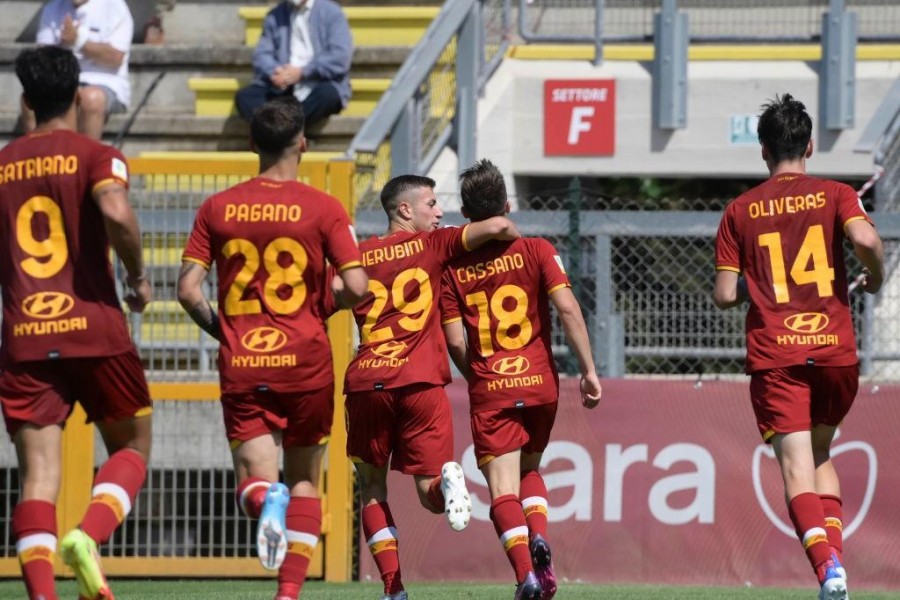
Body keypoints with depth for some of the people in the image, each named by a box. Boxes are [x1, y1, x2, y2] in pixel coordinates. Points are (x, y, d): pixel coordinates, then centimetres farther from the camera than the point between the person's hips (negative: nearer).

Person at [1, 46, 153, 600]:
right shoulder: (96, 157, 0)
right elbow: (115, 211, -20)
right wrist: (138, 274, -4)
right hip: (94, 330, -2)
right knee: (133, 447, 16)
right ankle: (89, 536, -11)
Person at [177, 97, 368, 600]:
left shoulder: (217, 209, 3)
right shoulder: (323, 208, -4)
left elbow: (189, 289, -1)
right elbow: (356, 286, -11)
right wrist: (323, 310, 10)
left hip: (242, 367, 1)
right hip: (306, 361, -1)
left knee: (254, 480, 3)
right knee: (305, 479, 13)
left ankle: (266, 500, -33)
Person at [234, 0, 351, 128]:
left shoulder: (331, 12, 2)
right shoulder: (275, 16, 14)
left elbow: (340, 58, -9)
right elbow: (262, 54, 6)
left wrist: (302, 72, -17)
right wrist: (273, 73, -17)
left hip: (320, 85, -3)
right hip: (283, 90, 3)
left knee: (327, 94, -37)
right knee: (244, 96, -22)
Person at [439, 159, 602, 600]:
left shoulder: (453, 268, 2)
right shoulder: (535, 250, 1)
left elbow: (455, 341, -1)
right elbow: (567, 307, -9)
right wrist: (588, 370, -5)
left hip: (489, 390, -2)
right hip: (539, 383, 2)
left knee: (503, 488, -2)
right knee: (529, 468, 24)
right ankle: (538, 537, -3)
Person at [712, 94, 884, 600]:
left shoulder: (739, 212, 6)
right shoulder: (835, 195, 4)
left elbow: (724, 296, 3)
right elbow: (865, 239, -17)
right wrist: (876, 277, 4)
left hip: (774, 355, -1)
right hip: (836, 350, 1)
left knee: (797, 468, -8)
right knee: (821, 452, 24)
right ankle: (834, 551, 10)